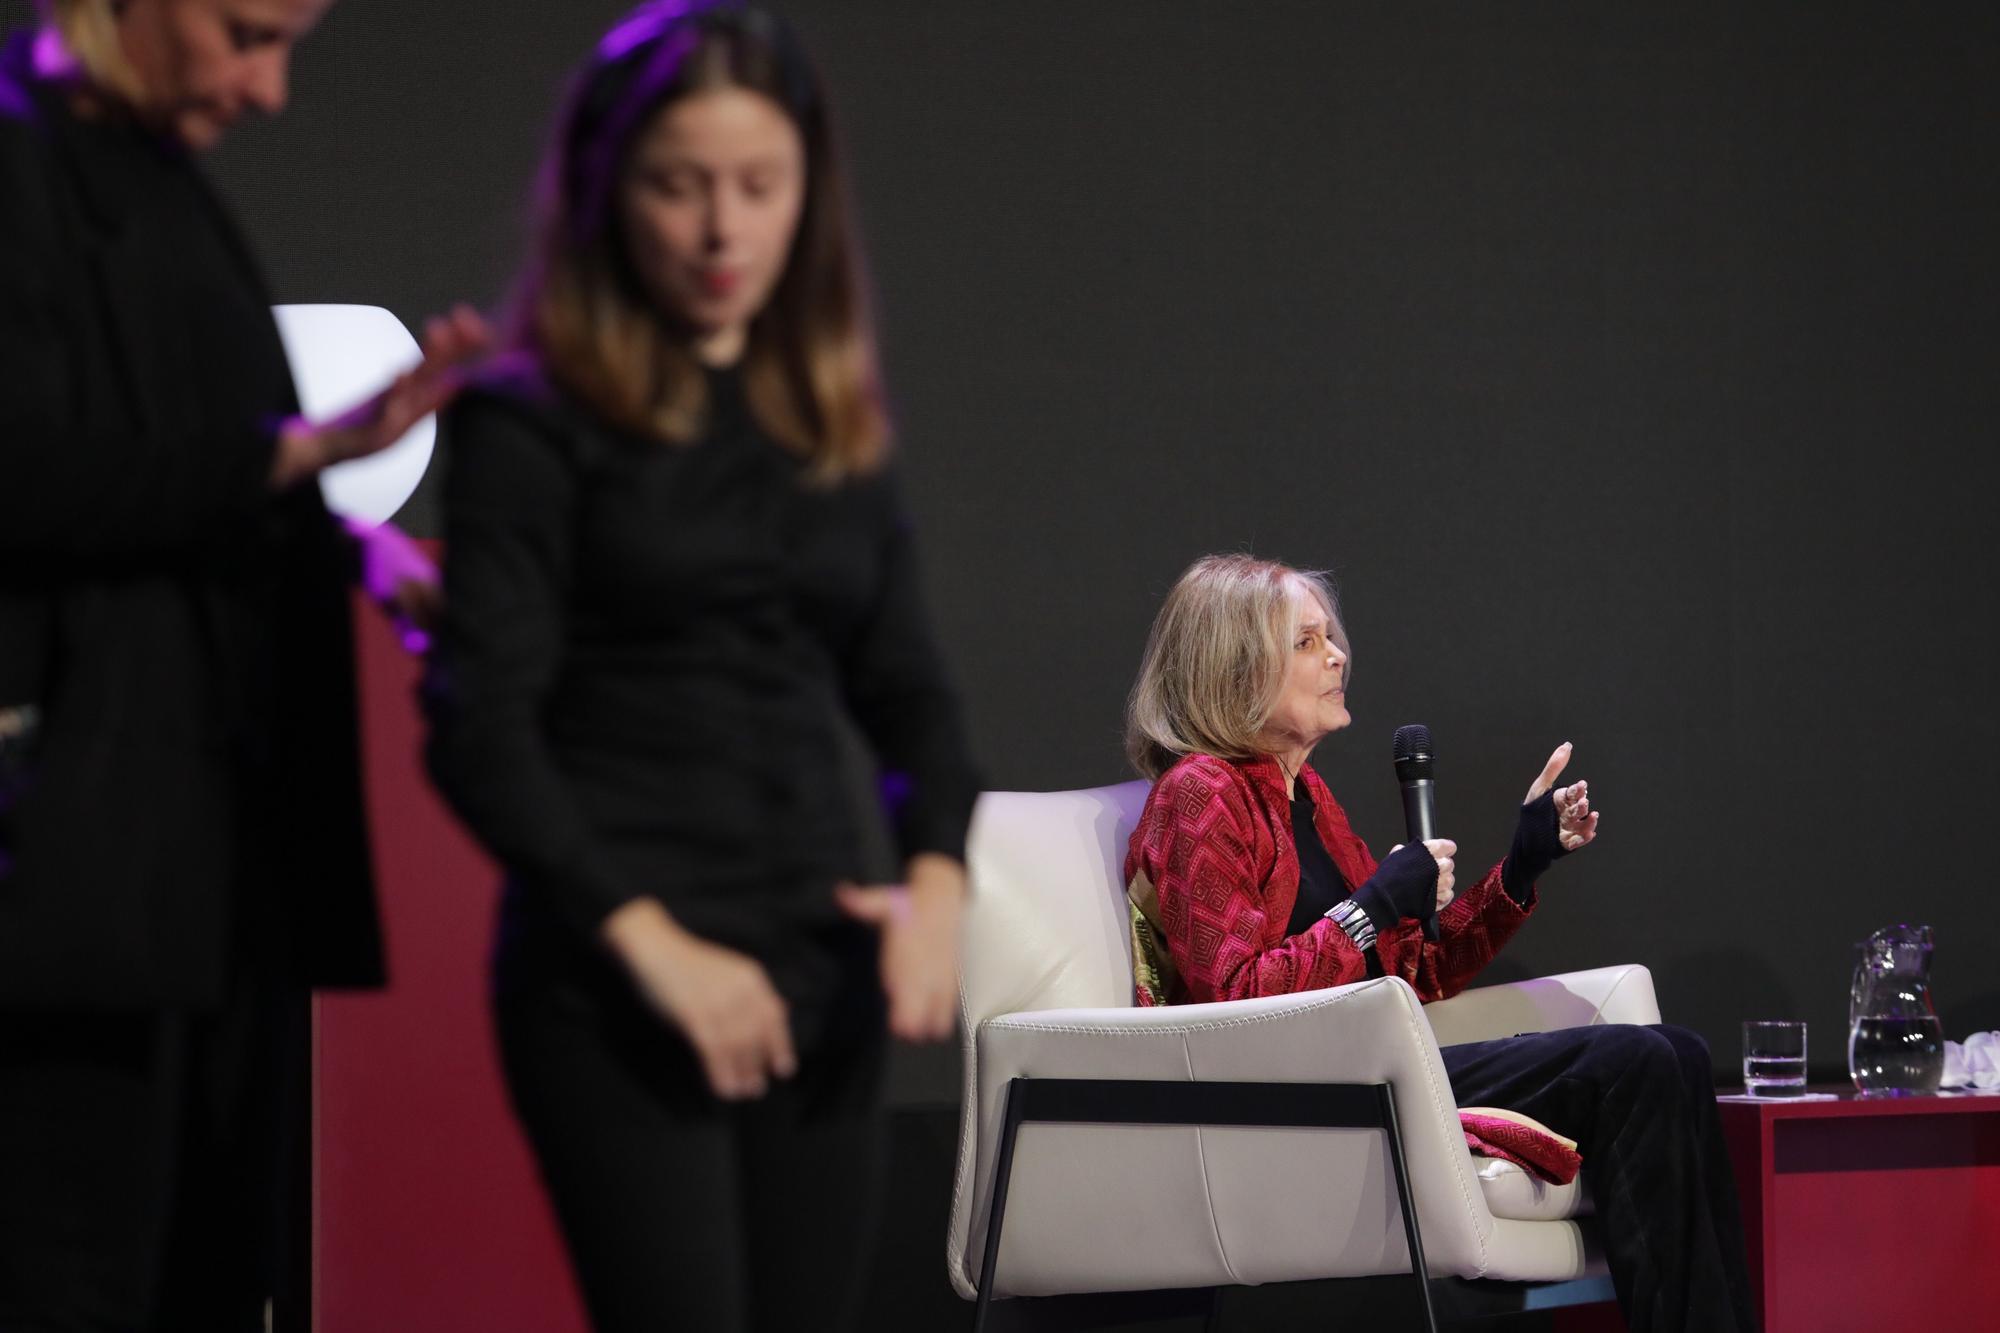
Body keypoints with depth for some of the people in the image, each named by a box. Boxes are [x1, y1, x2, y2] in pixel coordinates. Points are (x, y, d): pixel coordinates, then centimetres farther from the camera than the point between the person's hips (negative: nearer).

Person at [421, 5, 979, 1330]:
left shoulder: (834, 424, 13)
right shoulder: (533, 423, -3)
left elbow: (906, 688, 17)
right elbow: (478, 726, -8)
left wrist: (937, 873, -2)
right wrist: (646, 938, -16)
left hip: (817, 974, 5)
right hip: (617, 976, -5)